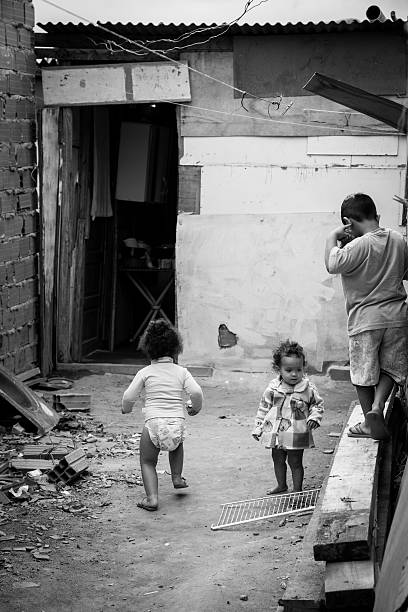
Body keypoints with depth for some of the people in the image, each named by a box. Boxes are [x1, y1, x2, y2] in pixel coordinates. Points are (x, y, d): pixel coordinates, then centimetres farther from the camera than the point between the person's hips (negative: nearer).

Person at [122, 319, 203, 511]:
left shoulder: (146, 372, 2)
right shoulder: (181, 372, 5)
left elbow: (128, 397, 0)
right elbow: (196, 392, -6)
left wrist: (126, 409, 22)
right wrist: (195, 407, 15)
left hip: (154, 424, -2)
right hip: (177, 422, 2)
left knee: (147, 462, 14)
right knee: (177, 443, 38)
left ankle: (152, 497, -3)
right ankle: (177, 477, 30)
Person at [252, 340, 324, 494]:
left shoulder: (308, 389, -9)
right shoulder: (272, 388, -3)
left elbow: (318, 404, 5)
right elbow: (264, 407, 7)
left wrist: (314, 417, -14)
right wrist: (258, 427, 8)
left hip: (296, 434, -3)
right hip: (276, 433, 4)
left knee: (295, 462, 4)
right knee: (278, 460, 18)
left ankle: (297, 490, 18)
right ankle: (281, 485, 38)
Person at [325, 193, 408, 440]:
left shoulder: (359, 246, -17)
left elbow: (332, 264, -24)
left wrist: (333, 237, -11)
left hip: (365, 318, -4)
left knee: (363, 371, 10)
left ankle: (370, 423, 16)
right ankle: (378, 405, -5)